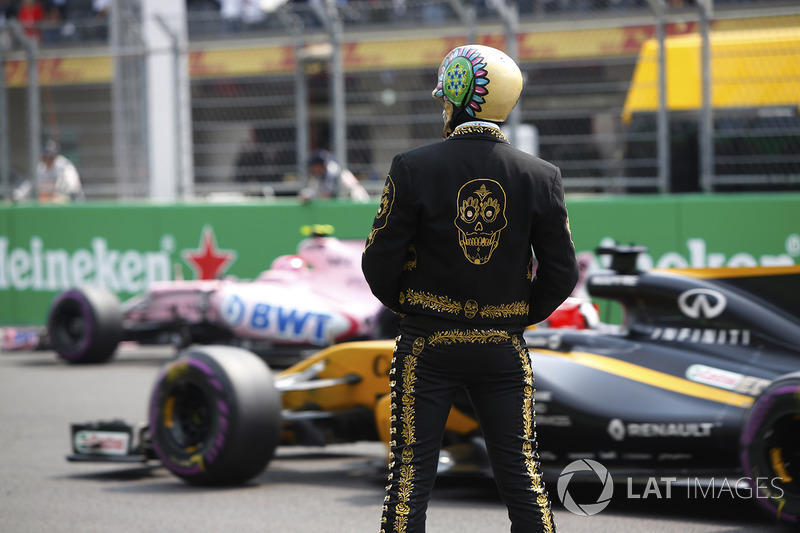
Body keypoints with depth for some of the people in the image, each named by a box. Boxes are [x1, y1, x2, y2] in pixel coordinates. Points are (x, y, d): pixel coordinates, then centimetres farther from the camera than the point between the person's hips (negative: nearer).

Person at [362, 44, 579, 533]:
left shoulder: (414, 168, -10)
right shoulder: (540, 176, -3)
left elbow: (380, 262, -7)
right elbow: (562, 272, -1)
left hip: (427, 345, -2)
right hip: (504, 347, 2)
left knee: (411, 474, 5)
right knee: (521, 472, 9)